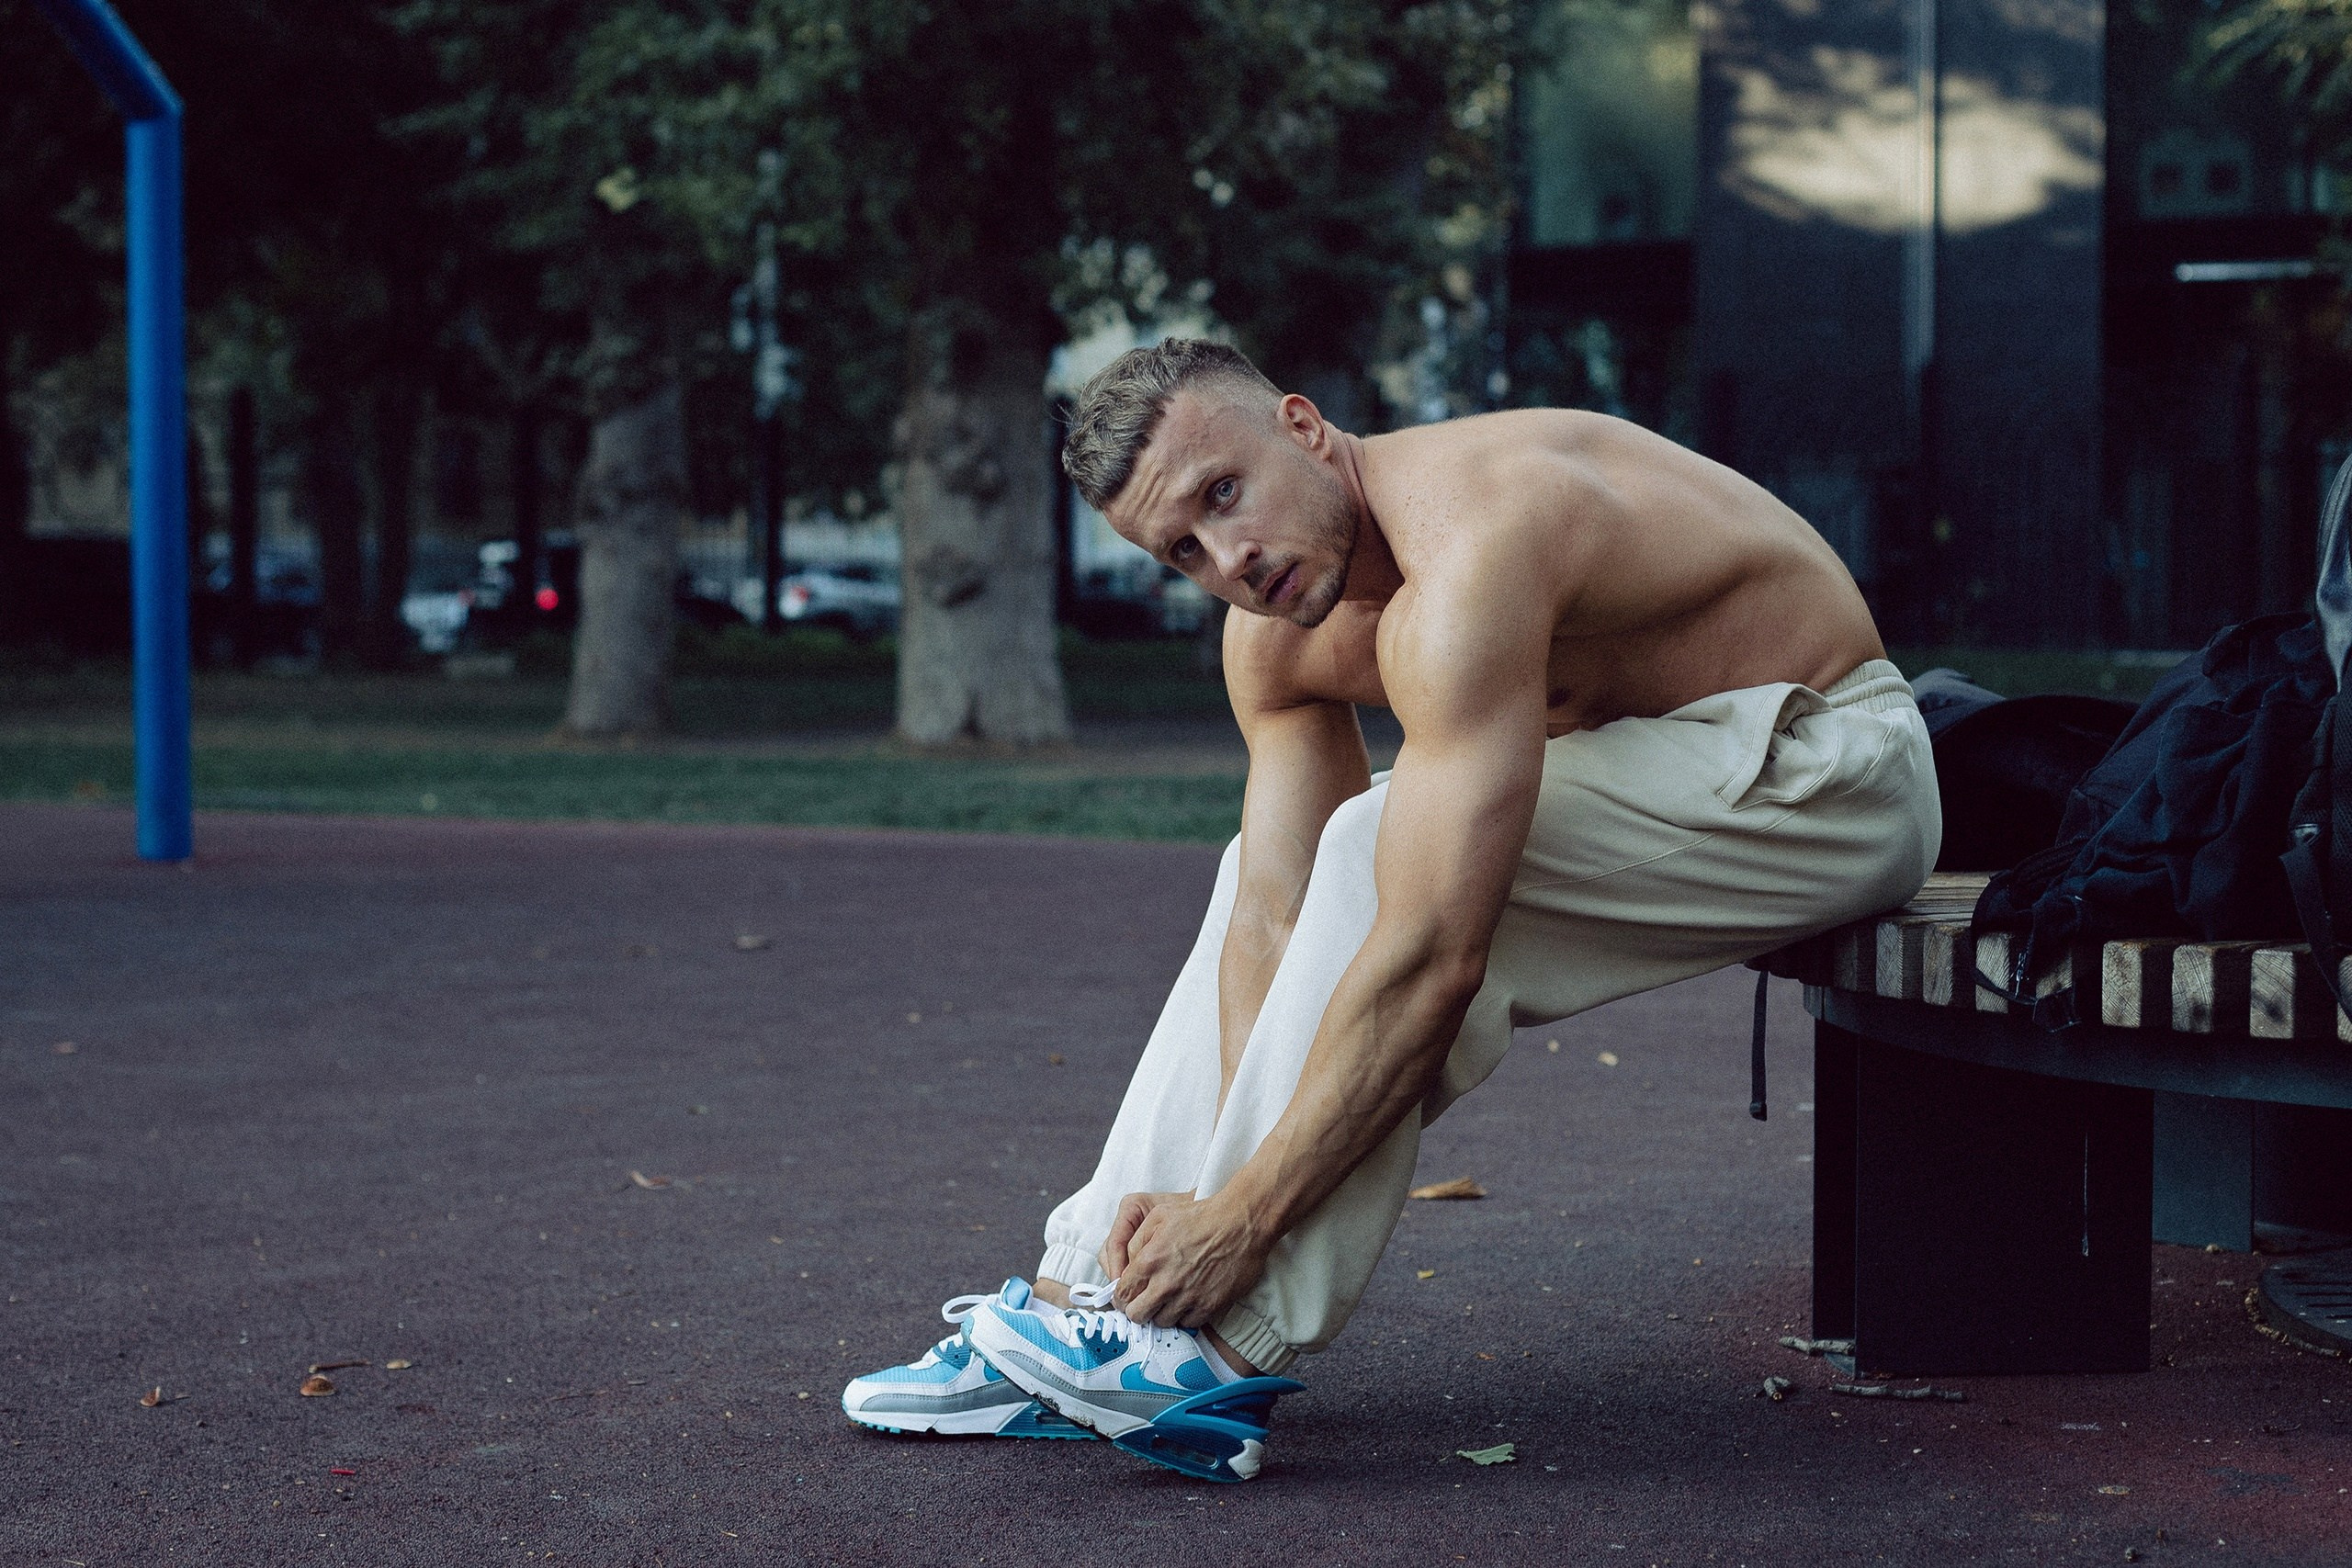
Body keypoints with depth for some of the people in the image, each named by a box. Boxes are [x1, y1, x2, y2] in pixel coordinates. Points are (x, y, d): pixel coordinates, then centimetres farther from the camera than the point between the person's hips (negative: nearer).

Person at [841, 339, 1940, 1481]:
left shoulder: (1468, 552, -32)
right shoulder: (1273, 635, -4)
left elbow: (1434, 962, -35)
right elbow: (1273, 920, -8)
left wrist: (1241, 1215, -29)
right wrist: (1237, 1175, -22)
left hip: (1818, 784, -9)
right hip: (1663, 760, 9)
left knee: (1377, 858, -24)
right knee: (1267, 871, 5)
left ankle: (1230, 1351, -18)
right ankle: (1082, 1303, 5)